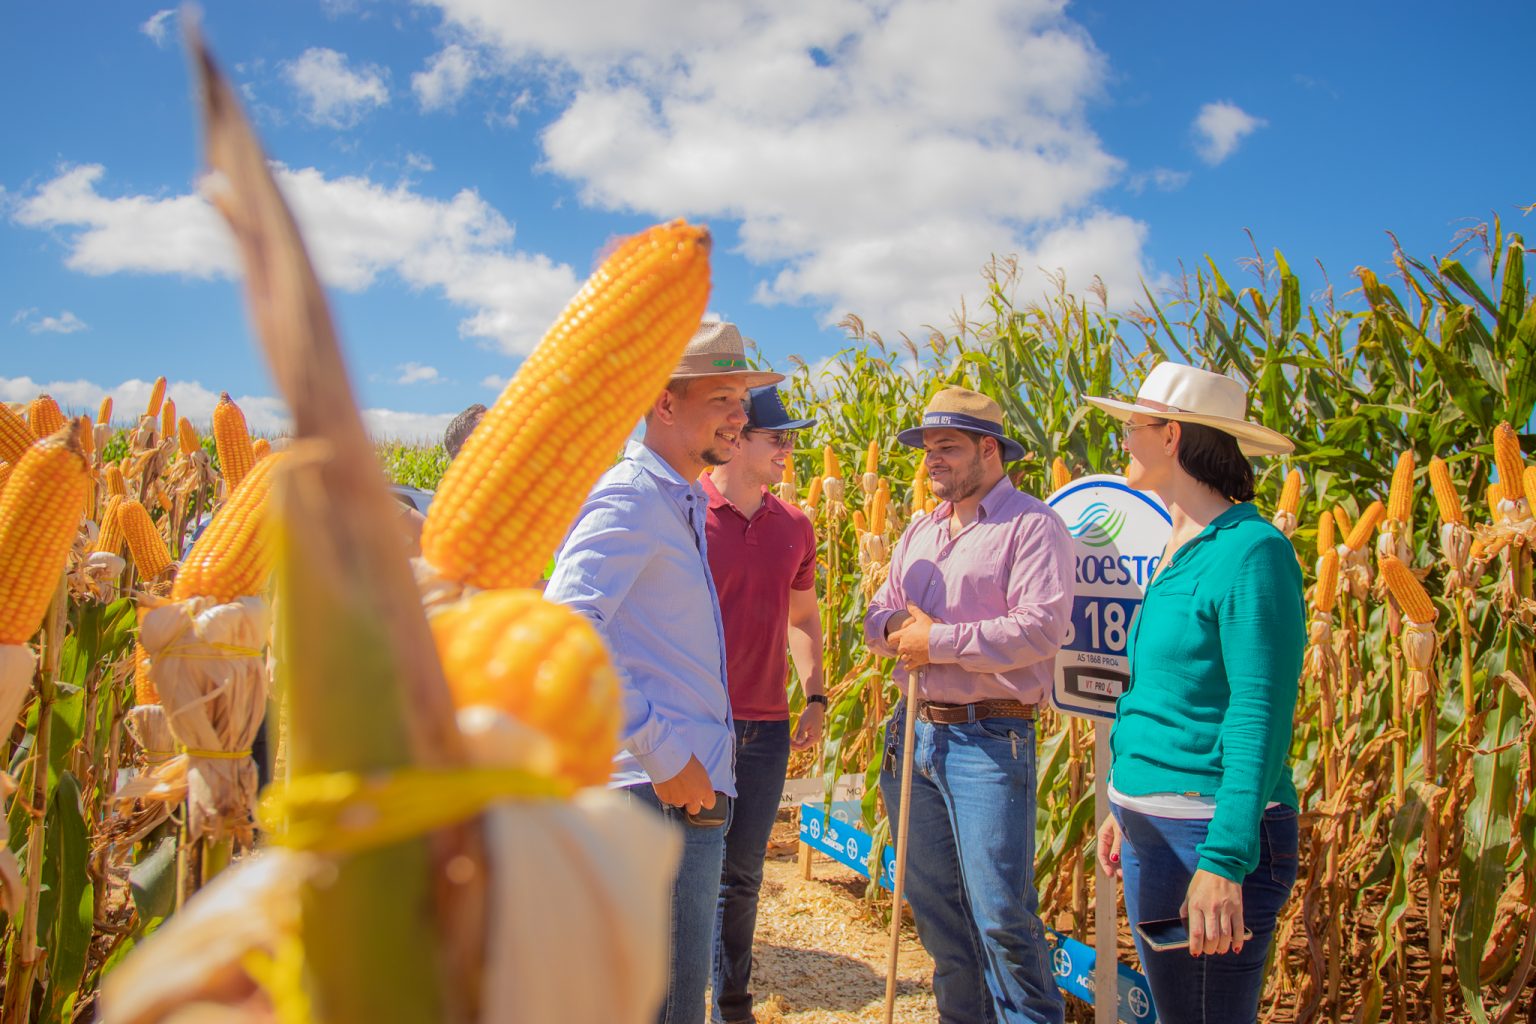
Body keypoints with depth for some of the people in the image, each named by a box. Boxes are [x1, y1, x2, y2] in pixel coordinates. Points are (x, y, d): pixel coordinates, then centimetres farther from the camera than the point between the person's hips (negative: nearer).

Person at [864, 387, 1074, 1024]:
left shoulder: (1031, 525, -8)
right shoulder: (919, 531, 16)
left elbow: (1040, 627, -20)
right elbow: (878, 614, 17)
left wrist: (937, 641, -17)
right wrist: (895, 627, -7)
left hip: (990, 739, -7)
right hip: (916, 732, 8)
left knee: (1002, 914, -5)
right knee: (933, 901, 16)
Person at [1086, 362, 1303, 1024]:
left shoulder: (1250, 552, -16)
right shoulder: (1179, 552, 12)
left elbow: (1260, 720, -20)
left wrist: (1225, 861, -23)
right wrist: (1124, 807, 21)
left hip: (1210, 832, -9)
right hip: (1150, 830, 9)